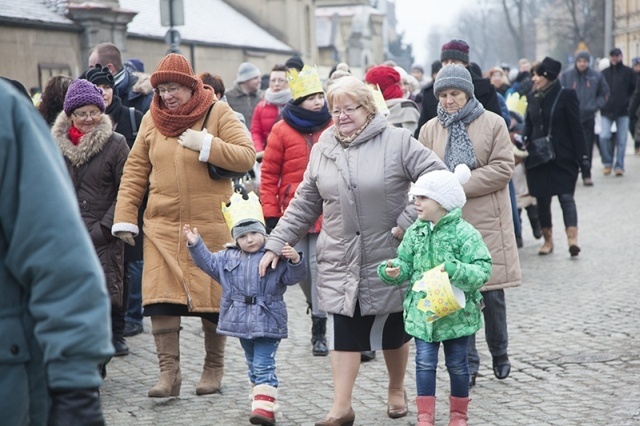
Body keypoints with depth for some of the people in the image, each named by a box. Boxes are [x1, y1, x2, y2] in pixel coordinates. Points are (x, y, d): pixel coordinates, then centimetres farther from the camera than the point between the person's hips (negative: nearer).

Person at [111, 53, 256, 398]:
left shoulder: (218, 113, -2)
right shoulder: (151, 120, 8)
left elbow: (246, 157, -10)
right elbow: (135, 171, 10)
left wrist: (205, 144, -20)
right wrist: (125, 219, 5)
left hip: (210, 226, -2)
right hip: (162, 227, 2)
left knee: (213, 297, 6)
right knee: (160, 297, -8)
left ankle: (213, 367, 23)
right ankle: (169, 372, -1)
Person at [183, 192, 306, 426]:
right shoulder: (229, 257, 7)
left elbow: (293, 276, -10)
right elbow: (209, 263, 13)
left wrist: (295, 261, -30)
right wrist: (195, 245, 3)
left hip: (267, 322, -6)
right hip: (241, 322, 6)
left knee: (264, 364, -10)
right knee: (253, 364, 17)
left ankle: (265, 407, -14)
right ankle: (262, 399, 29)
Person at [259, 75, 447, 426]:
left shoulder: (397, 141, -8)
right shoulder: (323, 149, 7)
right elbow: (304, 204, 10)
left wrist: (408, 222, -14)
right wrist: (276, 244, 5)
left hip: (387, 257, -3)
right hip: (340, 259, 3)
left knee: (393, 330, 10)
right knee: (343, 331, 0)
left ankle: (397, 391, 33)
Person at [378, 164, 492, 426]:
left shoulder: (464, 233, -13)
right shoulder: (415, 232, 3)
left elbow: (482, 269, -16)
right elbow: (406, 264, 7)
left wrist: (454, 271, -31)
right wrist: (393, 271, -15)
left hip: (456, 311, -3)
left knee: (457, 363, 11)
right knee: (424, 362, 2)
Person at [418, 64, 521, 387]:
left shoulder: (493, 124, 0)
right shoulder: (430, 130, 8)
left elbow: (502, 169, -8)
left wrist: (461, 185, -15)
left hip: (487, 221, -2)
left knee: (492, 293, 5)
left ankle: (500, 354, 24)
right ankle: (468, 363, 10)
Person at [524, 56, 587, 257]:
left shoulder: (566, 96, -5)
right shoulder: (532, 98, 9)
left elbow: (575, 127, -7)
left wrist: (582, 155, -9)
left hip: (562, 157, -5)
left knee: (565, 195, -12)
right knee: (542, 198, 7)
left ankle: (572, 238, -20)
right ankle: (547, 239, 16)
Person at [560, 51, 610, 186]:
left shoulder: (596, 76, 4)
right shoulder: (566, 76, -1)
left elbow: (604, 93, 14)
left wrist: (596, 105, 2)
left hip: (588, 117, 1)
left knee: (587, 148, 2)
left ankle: (586, 175, 10)